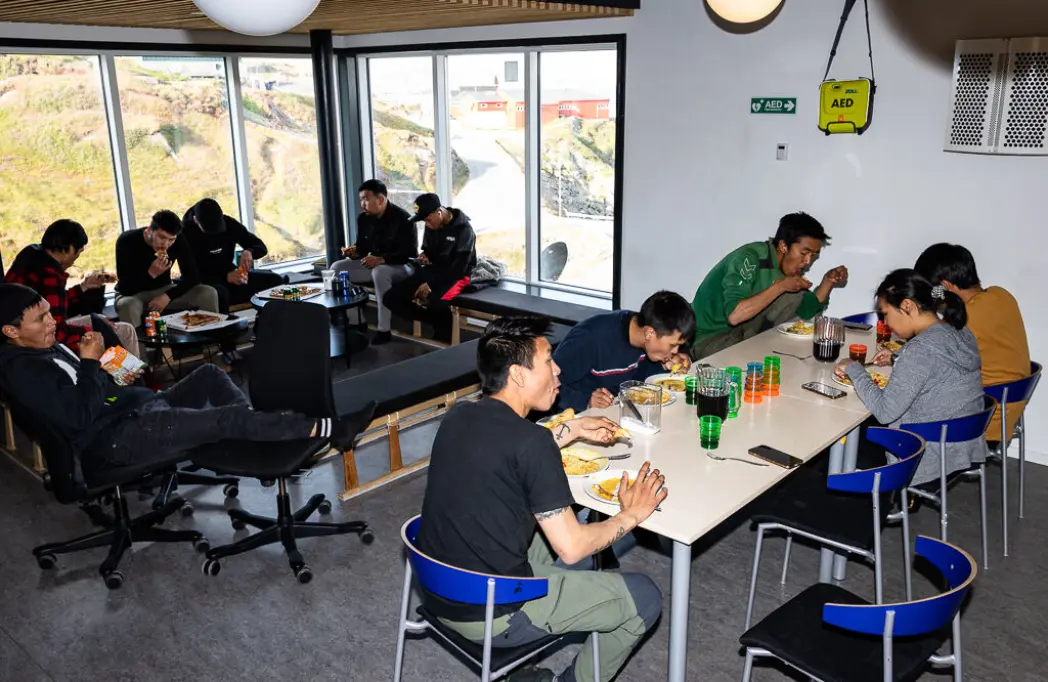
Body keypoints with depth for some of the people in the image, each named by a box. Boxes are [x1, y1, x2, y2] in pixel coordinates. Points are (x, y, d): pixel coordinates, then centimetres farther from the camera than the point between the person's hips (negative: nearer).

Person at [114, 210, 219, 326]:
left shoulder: (179, 240, -13)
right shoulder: (127, 241, -22)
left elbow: (192, 276, -14)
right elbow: (124, 288, -24)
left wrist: (168, 296, -27)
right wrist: (151, 273, -39)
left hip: (163, 291, 3)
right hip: (133, 295, -3)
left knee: (208, 294, -17)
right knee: (129, 306, -39)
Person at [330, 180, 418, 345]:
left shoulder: (402, 219, -18)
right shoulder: (363, 218, 3)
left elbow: (410, 253, -23)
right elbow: (362, 246, 13)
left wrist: (382, 259, -35)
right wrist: (354, 252, -12)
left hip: (402, 266, -8)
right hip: (374, 264, 8)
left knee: (380, 272, -41)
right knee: (336, 268, -7)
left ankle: (384, 331, -34)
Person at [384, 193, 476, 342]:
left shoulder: (463, 229, -16)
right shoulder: (431, 226, 2)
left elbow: (459, 268, -20)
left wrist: (431, 284, -23)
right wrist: (425, 257, -5)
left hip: (456, 275, -7)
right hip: (433, 270, 7)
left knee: (435, 301, -40)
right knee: (392, 298, -10)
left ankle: (444, 332, -10)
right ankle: (438, 321, -9)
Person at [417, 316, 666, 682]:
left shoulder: (459, 416, -1)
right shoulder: (531, 442, -23)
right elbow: (571, 548, -19)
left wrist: (572, 429, 18)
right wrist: (631, 515, -3)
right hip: (489, 615, -8)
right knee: (644, 597, 4)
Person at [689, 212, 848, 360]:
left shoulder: (790, 265, 0)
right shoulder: (749, 258, -25)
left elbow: (805, 310, 7)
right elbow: (734, 315, -37)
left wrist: (828, 281, -8)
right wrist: (781, 285, -34)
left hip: (747, 331, 8)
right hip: (710, 337, -8)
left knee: (795, 295, -6)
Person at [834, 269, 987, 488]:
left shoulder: (921, 348, -24)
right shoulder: (961, 333, 1)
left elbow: (885, 412, -24)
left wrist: (854, 368, -13)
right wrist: (898, 359, 10)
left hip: (932, 461, -8)